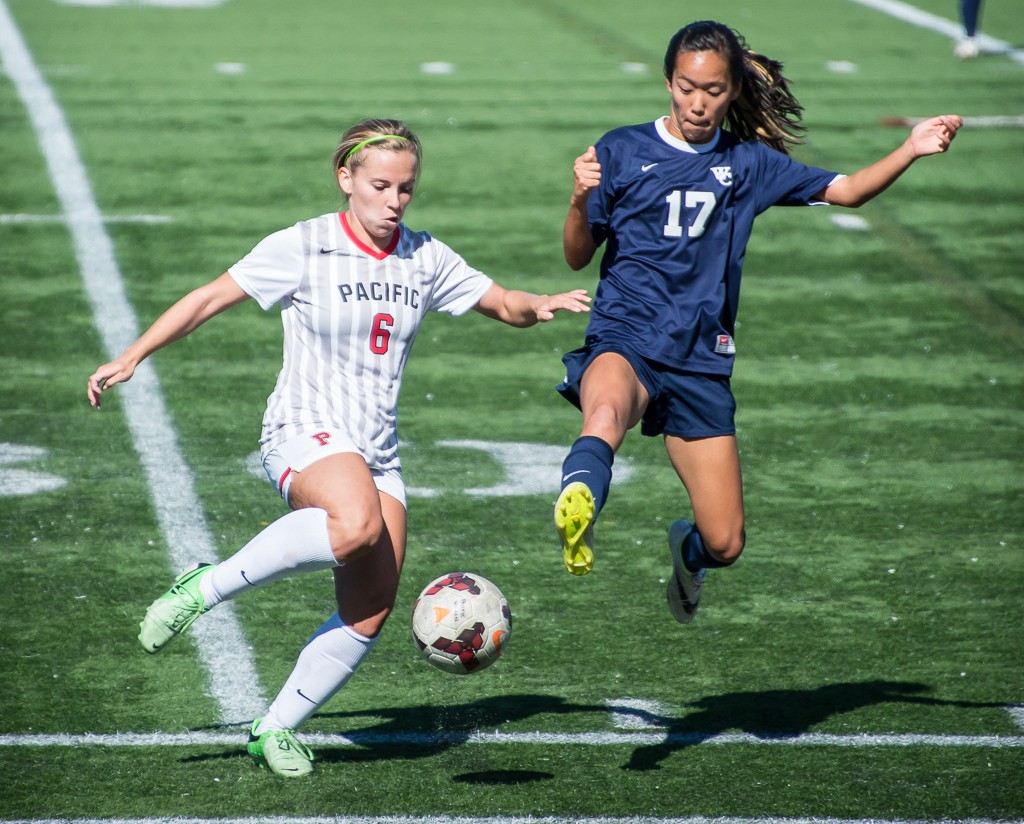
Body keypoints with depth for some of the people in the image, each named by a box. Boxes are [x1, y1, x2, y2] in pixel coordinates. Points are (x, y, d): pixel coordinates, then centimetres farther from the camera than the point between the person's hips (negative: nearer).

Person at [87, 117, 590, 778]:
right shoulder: (302, 249, -5)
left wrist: (539, 305, -10)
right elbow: (210, 299, 1)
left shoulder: (425, 259, 7)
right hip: (305, 432, -5)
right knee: (357, 524, -38)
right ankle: (205, 588, -22)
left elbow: (504, 304, 13)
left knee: (371, 612, -6)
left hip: (378, 452, 6)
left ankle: (277, 729, 11)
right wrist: (131, 358, -1)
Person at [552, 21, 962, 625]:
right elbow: (578, 257, 7)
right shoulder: (622, 150, 5)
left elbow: (847, 191, 11)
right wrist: (581, 201, -14)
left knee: (725, 544, 2)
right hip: (625, 341, -3)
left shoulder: (748, 163, 10)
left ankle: (688, 548, 39)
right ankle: (577, 502, -73)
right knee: (608, 410, -42)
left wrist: (912, 151, -5)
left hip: (701, 361, 3)